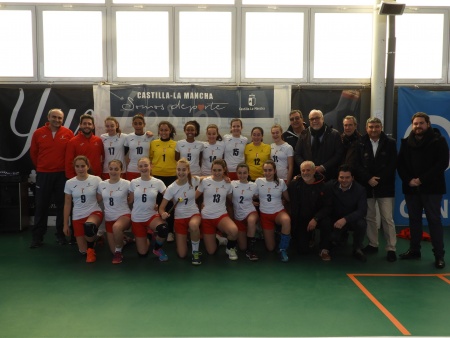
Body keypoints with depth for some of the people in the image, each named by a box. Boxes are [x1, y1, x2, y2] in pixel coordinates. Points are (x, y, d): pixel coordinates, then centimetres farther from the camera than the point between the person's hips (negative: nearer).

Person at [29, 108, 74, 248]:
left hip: (62, 174, 0)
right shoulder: (38, 133, 0)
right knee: (41, 206, 6)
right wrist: (40, 168, 12)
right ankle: (37, 236, 14)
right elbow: (33, 153, 9)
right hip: (43, 174, 0)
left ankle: (61, 234, 18)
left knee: (62, 205, 7)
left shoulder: (68, 133, -1)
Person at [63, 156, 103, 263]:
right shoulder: (69, 183, 0)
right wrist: (65, 225, 6)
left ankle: (91, 247, -7)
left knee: (88, 226, -40)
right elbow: (67, 205, 6)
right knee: (83, 251, 1)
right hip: (78, 217, 3)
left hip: (94, 212, -2)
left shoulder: (96, 180, -6)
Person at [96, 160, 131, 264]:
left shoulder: (126, 184, -9)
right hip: (109, 218, 4)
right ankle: (125, 239, 39)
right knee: (113, 251, 4)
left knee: (117, 227, -41)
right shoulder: (102, 184, 2)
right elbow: (98, 200, 12)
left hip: (124, 215, -4)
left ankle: (119, 252, -14)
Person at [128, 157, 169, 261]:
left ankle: (157, 249, -3)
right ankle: (148, 236, 37)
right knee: (142, 253, 1)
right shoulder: (133, 182, -2)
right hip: (137, 218, 1)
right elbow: (130, 200, 7)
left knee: (164, 229, -37)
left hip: (152, 215, -1)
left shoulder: (158, 182, -7)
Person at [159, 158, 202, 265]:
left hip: (194, 214, 0)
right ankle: (183, 237, 31)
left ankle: (195, 252, -13)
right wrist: (163, 213, -35)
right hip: (179, 218, 0)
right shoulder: (171, 188, -14)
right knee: (182, 255, -5)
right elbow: (162, 207, -11)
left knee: (193, 225, -41)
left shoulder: (194, 180, -11)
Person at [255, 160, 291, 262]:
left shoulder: (281, 182, -1)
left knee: (286, 220, -41)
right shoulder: (258, 181, -2)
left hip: (279, 211, -1)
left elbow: (288, 198, 6)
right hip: (265, 214, 1)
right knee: (270, 248, -1)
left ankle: (283, 249, -20)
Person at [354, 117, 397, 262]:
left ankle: (391, 249, 4)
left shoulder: (390, 143, 1)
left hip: (385, 187, -2)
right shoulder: (361, 143, 3)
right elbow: (357, 165, -1)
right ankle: (373, 244, 22)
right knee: (369, 217, 9)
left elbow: (392, 165, -5)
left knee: (387, 219, -2)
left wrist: (379, 180, -13)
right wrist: (368, 179, -13)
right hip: (367, 186, 2)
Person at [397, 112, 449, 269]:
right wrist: (408, 180, -9)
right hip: (411, 188, 4)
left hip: (431, 187, -4)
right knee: (414, 219, 10)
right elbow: (400, 164, 8)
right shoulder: (406, 142, 10)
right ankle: (414, 250, 20)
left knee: (434, 220, -3)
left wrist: (422, 179, -16)